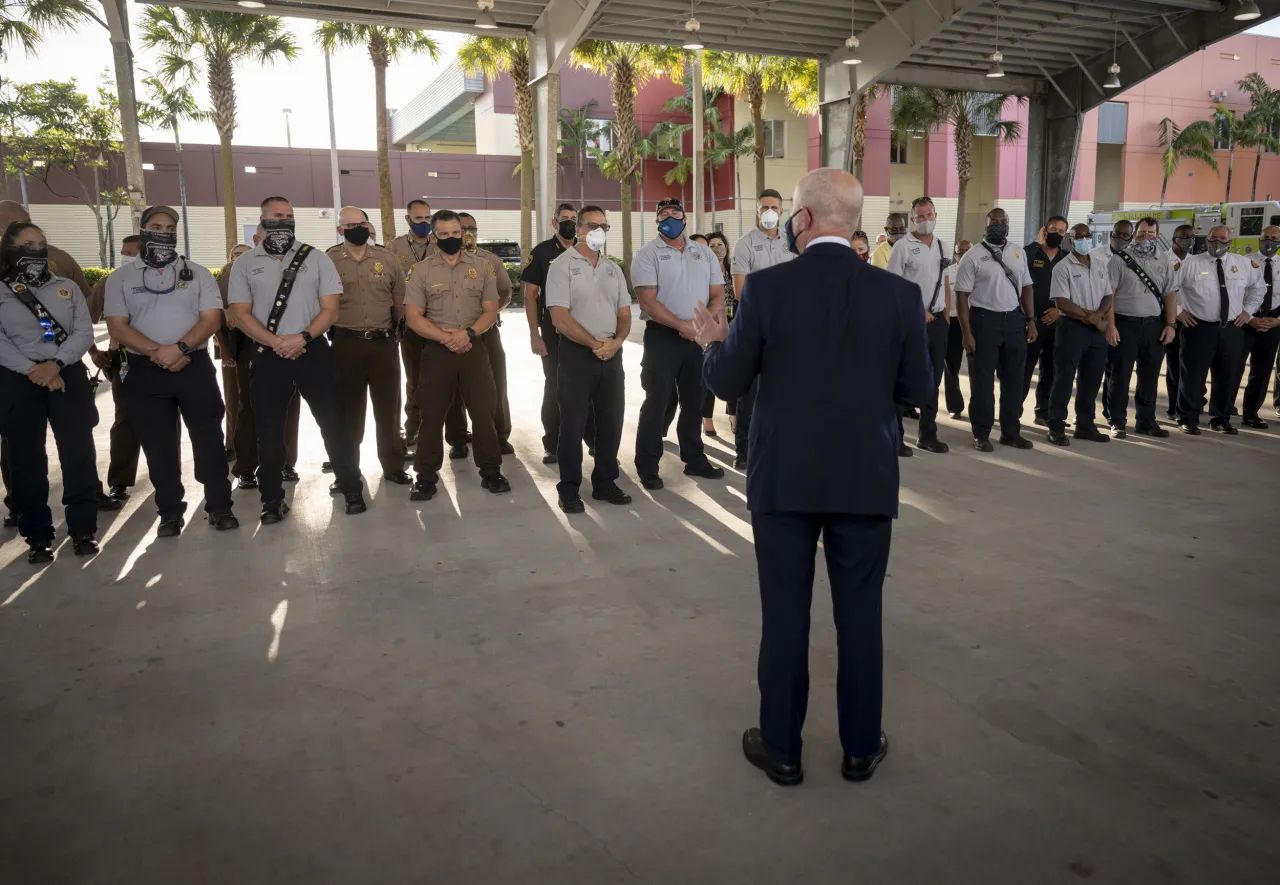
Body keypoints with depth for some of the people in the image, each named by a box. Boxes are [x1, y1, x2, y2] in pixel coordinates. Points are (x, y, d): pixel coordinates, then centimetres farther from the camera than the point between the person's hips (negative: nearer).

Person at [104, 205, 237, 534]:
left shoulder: (197, 274, 6)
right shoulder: (121, 279, 6)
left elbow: (211, 319, -3)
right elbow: (117, 327, -2)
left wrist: (180, 348, -18)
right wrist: (157, 352, -16)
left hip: (195, 367, 0)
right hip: (145, 372, 1)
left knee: (209, 438, 1)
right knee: (158, 445, 6)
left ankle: (220, 506, 10)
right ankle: (170, 512, 16)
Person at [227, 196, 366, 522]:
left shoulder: (316, 258, 4)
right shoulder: (245, 264, 6)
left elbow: (330, 309, -1)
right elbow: (240, 314, 0)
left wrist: (302, 337, -15)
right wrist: (276, 342, -14)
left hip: (313, 351, -1)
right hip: (268, 356, 1)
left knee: (333, 422, 0)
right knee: (269, 429, 7)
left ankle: (352, 489, 11)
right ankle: (272, 499, 18)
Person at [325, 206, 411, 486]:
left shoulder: (387, 258, 3)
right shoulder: (328, 261, -2)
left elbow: (399, 299, 12)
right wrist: (338, 327, 8)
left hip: (384, 343, 1)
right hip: (345, 345, -1)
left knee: (388, 408, 9)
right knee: (348, 410, 9)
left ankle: (393, 466, 21)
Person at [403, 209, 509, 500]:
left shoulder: (482, 266, 6)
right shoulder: (422, 270, 2)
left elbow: (490, 310, 3)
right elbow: (413, 317, -3)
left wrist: (468, 332, -14)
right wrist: (445, 337, -16)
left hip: (474, 348, 1)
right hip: (436, 350, -1)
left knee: (484, 411, 2)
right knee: (432, 415, 4)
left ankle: (491, 471, 14)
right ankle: (426, 476, 13)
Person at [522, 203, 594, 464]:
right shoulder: (541, 252, -3)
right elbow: (530, 295, -5)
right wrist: (534, 334, -12)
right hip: (553, 332, -2)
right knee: (555, 388, 5)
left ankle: (594, 440, 19)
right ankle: (553, 445, 14)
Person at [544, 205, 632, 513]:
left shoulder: (613, 269, 14)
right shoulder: (562, 266, -4)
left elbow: (624, 314, 13)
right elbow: (560, 317, -12)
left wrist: (616, 341, -8)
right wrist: (594, 343, -15)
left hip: (612, 354, 5)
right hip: (577, 352, -5)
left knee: (611, 420, 8)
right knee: (573, 423, 0)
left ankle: (605, 482, 21)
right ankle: (569, 488, 9)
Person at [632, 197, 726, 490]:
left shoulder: (704, 253, 11)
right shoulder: (648, 254, -4)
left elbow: (718, 295, 7)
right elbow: (647, 302, -13)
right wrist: (682, 325, -18)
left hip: (700, 337, 5)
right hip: (663, 336, -5)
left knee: (694, 401, 14)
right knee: (656, 402, -2)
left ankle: (694, 459, 27)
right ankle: (647, 467, 6)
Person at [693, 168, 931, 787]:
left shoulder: (765, 288, -11)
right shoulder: (898, 293, -6)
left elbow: (727, 383, -6)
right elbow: (918, 390, 0)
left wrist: (715, 342, 14)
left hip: (783, 479, -1)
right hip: (866, 480, 2)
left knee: (784, 615, 10)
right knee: (860, 615, 14)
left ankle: (781, 750, 24)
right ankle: (861, 748, 28)